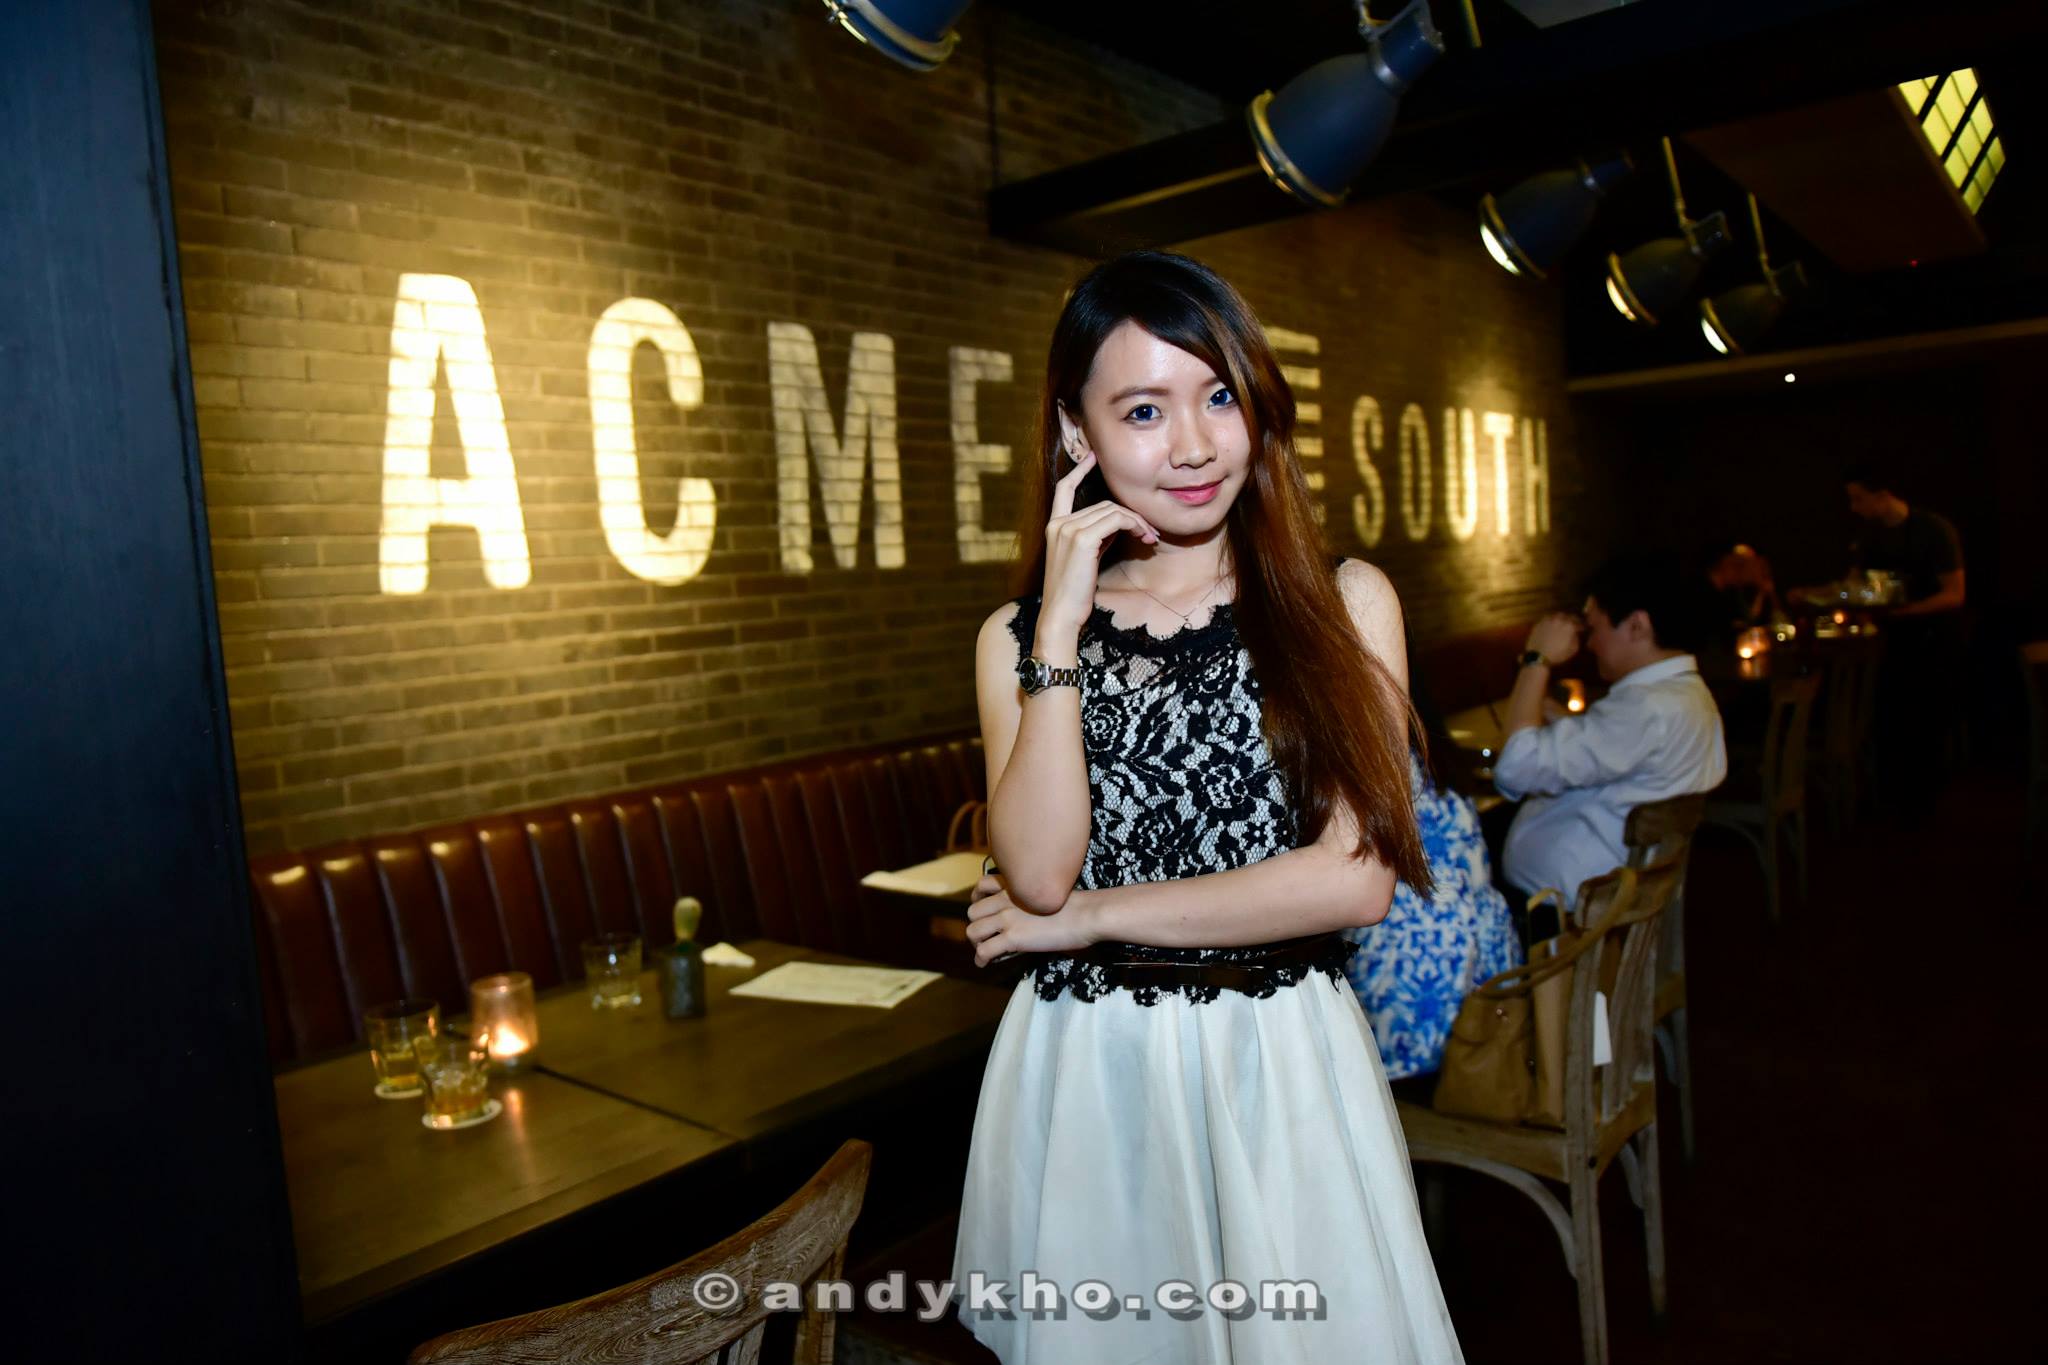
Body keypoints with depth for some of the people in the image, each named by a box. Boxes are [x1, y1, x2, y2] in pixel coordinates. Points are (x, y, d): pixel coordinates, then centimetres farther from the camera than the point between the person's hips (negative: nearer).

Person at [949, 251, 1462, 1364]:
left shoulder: (1344, 602, -2)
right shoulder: (1019, 638, 2)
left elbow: (1356, 877, -11)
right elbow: (1038, 870, -12)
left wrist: (1093, 916, -8)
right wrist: (1066, 626, -13)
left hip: (1280, 1072, -1)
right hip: (1083, 1076, 1)